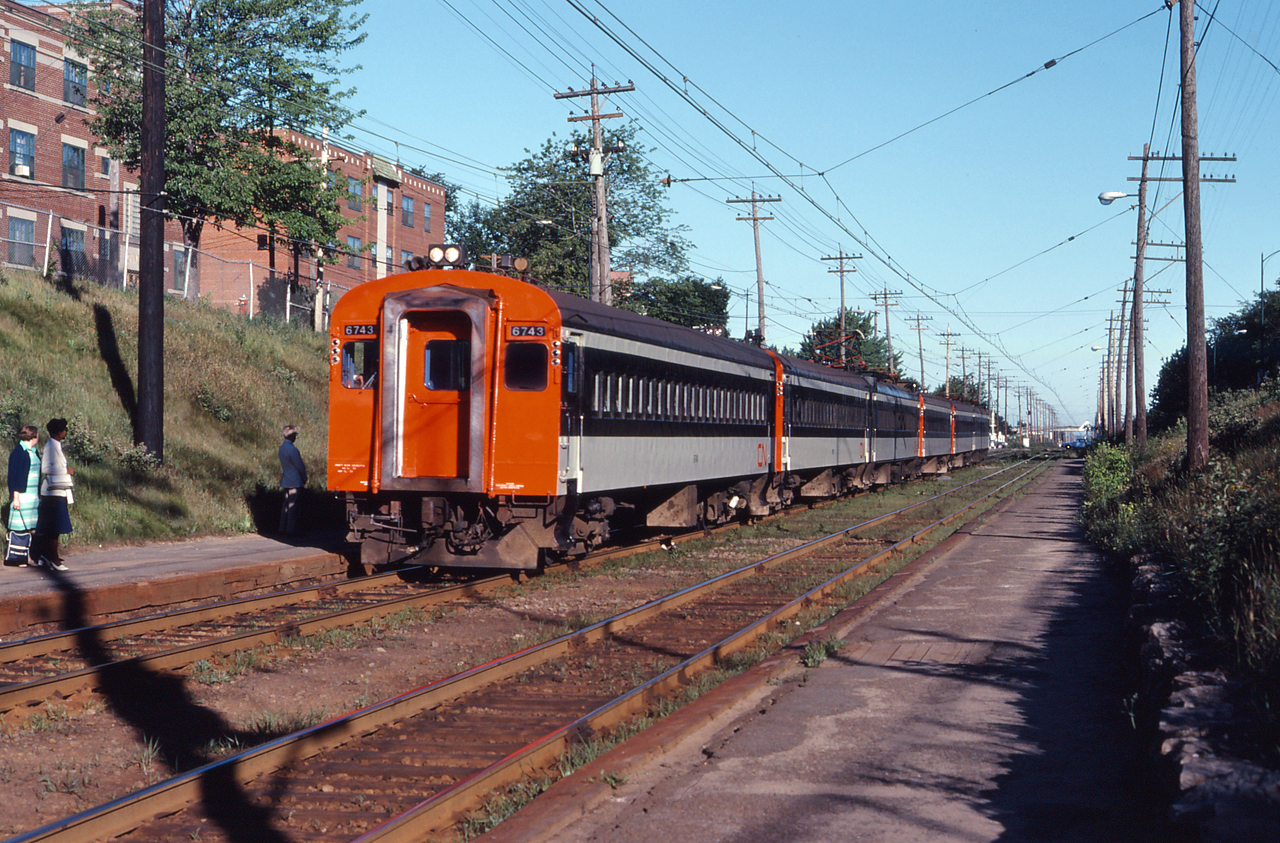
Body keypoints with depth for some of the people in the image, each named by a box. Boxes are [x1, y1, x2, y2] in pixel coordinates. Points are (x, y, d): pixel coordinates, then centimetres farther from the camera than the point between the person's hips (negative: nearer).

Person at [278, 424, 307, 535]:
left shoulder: (282, 447, 10)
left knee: (286, 504, 14)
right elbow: (300, 466, -15)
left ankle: (283, 528, 18)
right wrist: (305, 479, 0)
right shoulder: (292, 449, -19)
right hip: (294, 482, -9)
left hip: (286, 481, 9)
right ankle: (291, 530, -1)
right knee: (293, 506, -4)